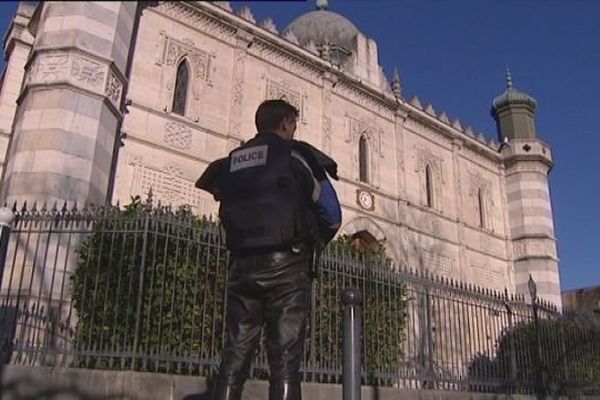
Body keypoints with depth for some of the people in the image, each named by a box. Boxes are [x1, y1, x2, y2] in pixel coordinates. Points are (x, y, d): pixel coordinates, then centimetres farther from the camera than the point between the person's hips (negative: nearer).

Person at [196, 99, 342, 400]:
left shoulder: (231, 161, 18)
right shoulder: (295, 154, 4)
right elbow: (331, 215, 1)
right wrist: (313, 242, 19)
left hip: (241, 265, 5)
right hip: (285, 265, -4)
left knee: (233, 361, 7)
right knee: (284, 364, -3)